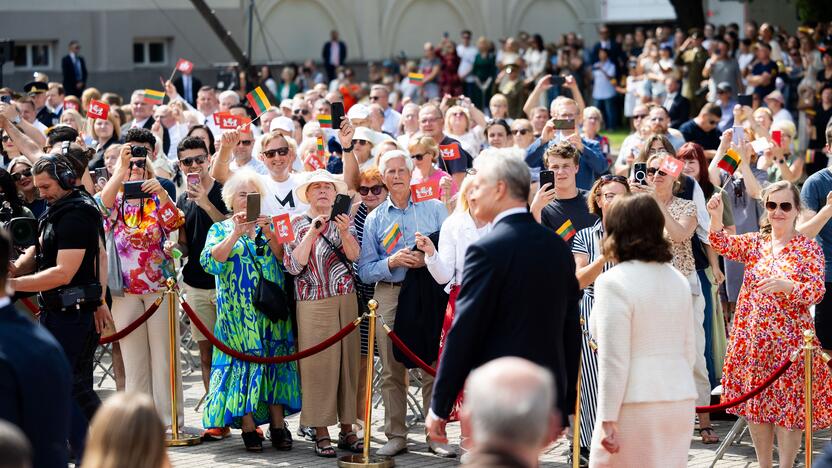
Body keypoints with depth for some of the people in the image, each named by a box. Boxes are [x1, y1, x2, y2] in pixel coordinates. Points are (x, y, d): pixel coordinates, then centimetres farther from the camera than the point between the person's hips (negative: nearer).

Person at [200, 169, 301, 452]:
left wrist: (268, 233, -13)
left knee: (275, 360, -2)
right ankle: (248, 426, -3)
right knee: (244, 359, -7)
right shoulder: (221, 229, 8)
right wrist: (236, 233, -17)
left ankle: (278, 424, 1)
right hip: (239, 314, -2)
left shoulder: (269, 226, 14)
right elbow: (210, 261, -10)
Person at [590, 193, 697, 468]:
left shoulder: (614, 282, -10)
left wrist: (608, 419, -12)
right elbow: (689, 351, 14)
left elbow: (614, 360, -14)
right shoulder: (677, 279, 10)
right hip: (681, 401, 7)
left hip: (635, 405, -7)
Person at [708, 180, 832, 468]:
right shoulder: (755, 242, 7)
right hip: (753, 337, 4)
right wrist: (716, 218, -28)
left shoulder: (809, 248, -3)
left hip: (789, 339, -4)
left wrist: (787, 285, -32)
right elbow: (724, 245, -9)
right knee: (755, 405, 11)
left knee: (789, 407, 1)